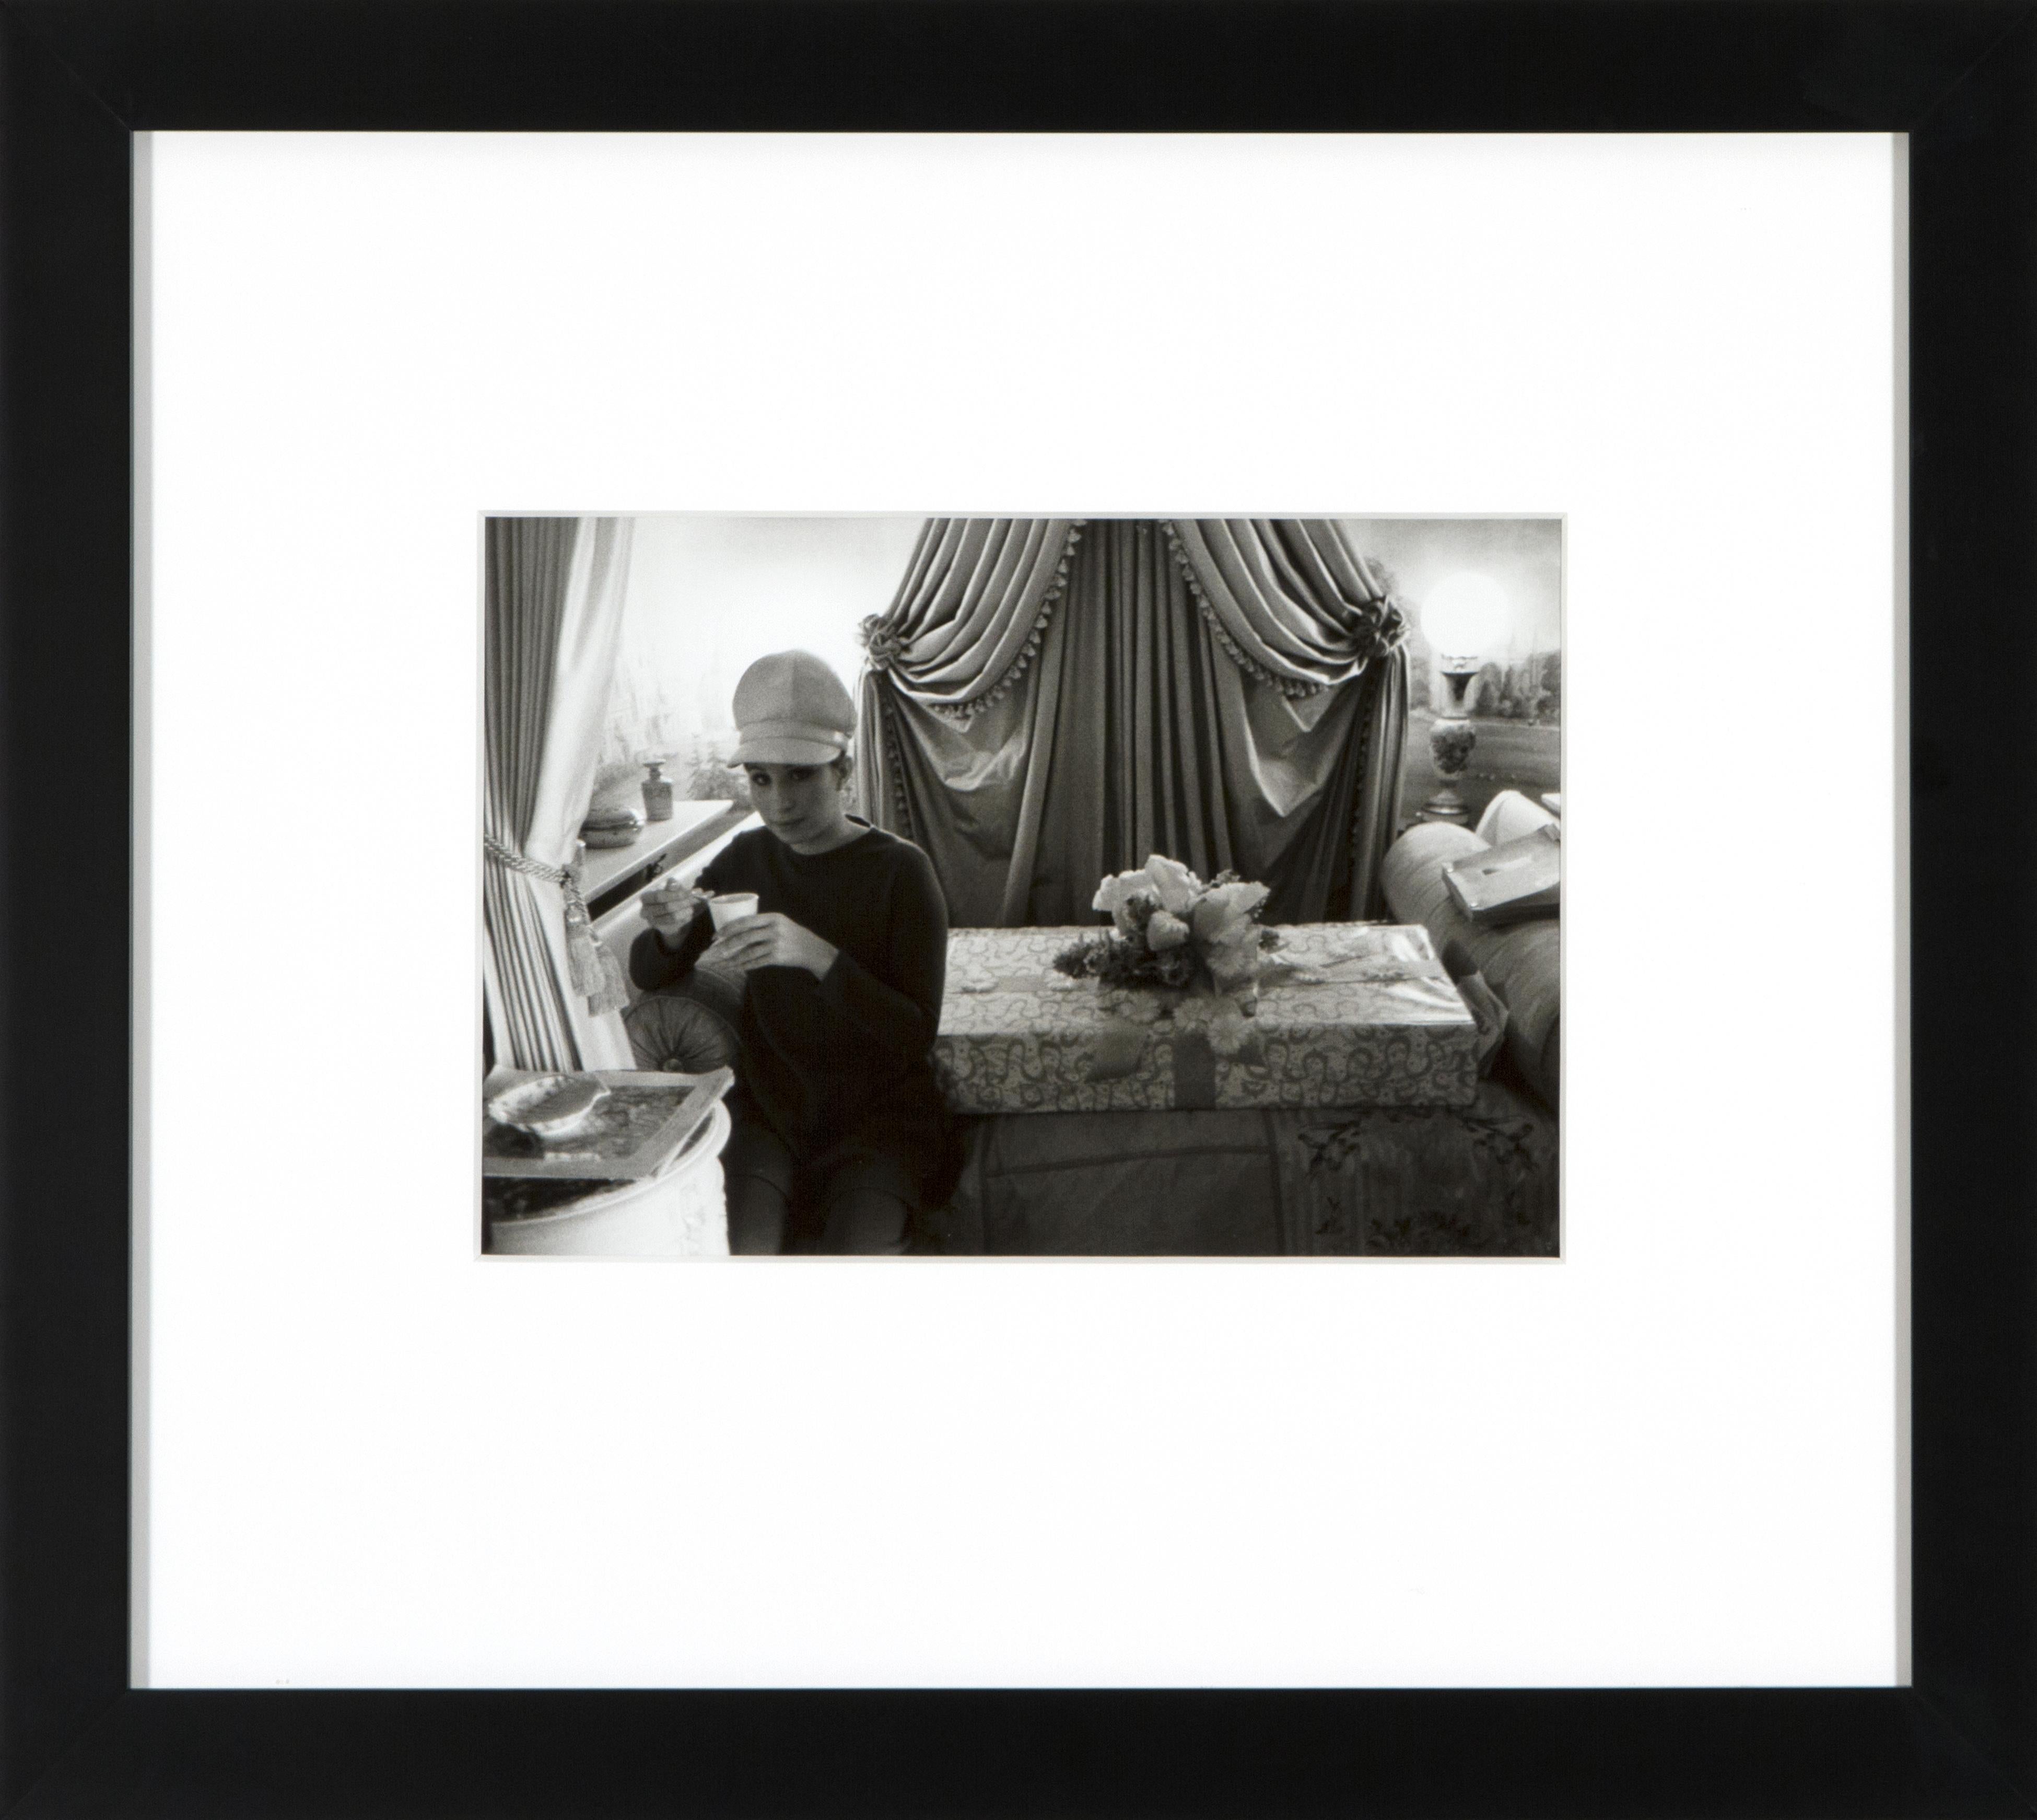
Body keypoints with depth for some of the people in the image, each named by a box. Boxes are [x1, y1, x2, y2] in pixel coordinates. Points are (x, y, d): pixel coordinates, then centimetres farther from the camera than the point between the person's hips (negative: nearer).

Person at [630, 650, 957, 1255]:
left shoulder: (900, 871, -9)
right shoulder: (747, 859, 4)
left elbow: (917, 1034, -17)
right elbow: (649, 976, 10)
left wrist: (818, 956, -32)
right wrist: (671, 932, -14)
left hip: (877, 1113, -3)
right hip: (768, 1107, 3)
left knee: (856, 1250, -28)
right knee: (743, 1251, -24)